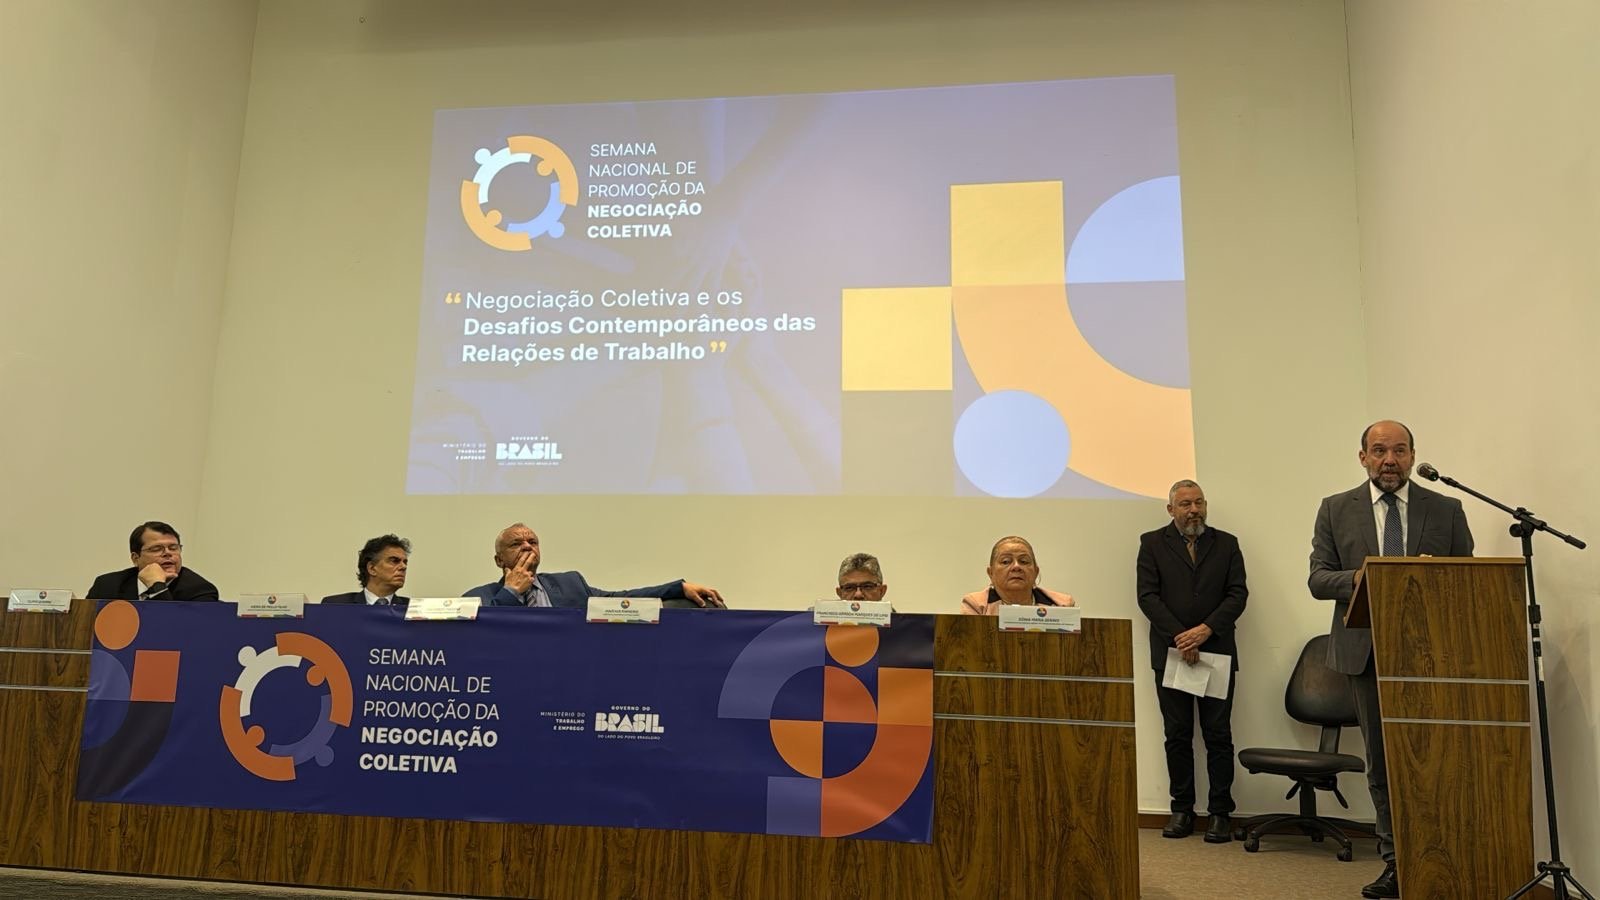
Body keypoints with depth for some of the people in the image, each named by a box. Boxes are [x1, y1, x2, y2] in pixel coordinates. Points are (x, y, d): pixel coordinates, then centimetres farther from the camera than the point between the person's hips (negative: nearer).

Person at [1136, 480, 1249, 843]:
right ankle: (1182, 810, 14)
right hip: (1171, 652, 0)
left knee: (1218, 735, 2)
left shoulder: (1226, 543, 9)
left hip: (1216, 652, 1)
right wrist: (1179, 637, -13)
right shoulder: (1152, 543, 5)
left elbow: (1238, 594, 0)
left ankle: (1220, 813, 10)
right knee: (1177, 735, 5)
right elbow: (1148, 596, -3)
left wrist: (1206, 629, -13)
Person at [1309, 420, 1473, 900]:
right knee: (1381, 763, 8)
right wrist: (1356, 579, -19)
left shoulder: (1446, 510, 6)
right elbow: (1317, 578, 1)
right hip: (1367, 652, 1)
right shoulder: (1336, 510, 5)